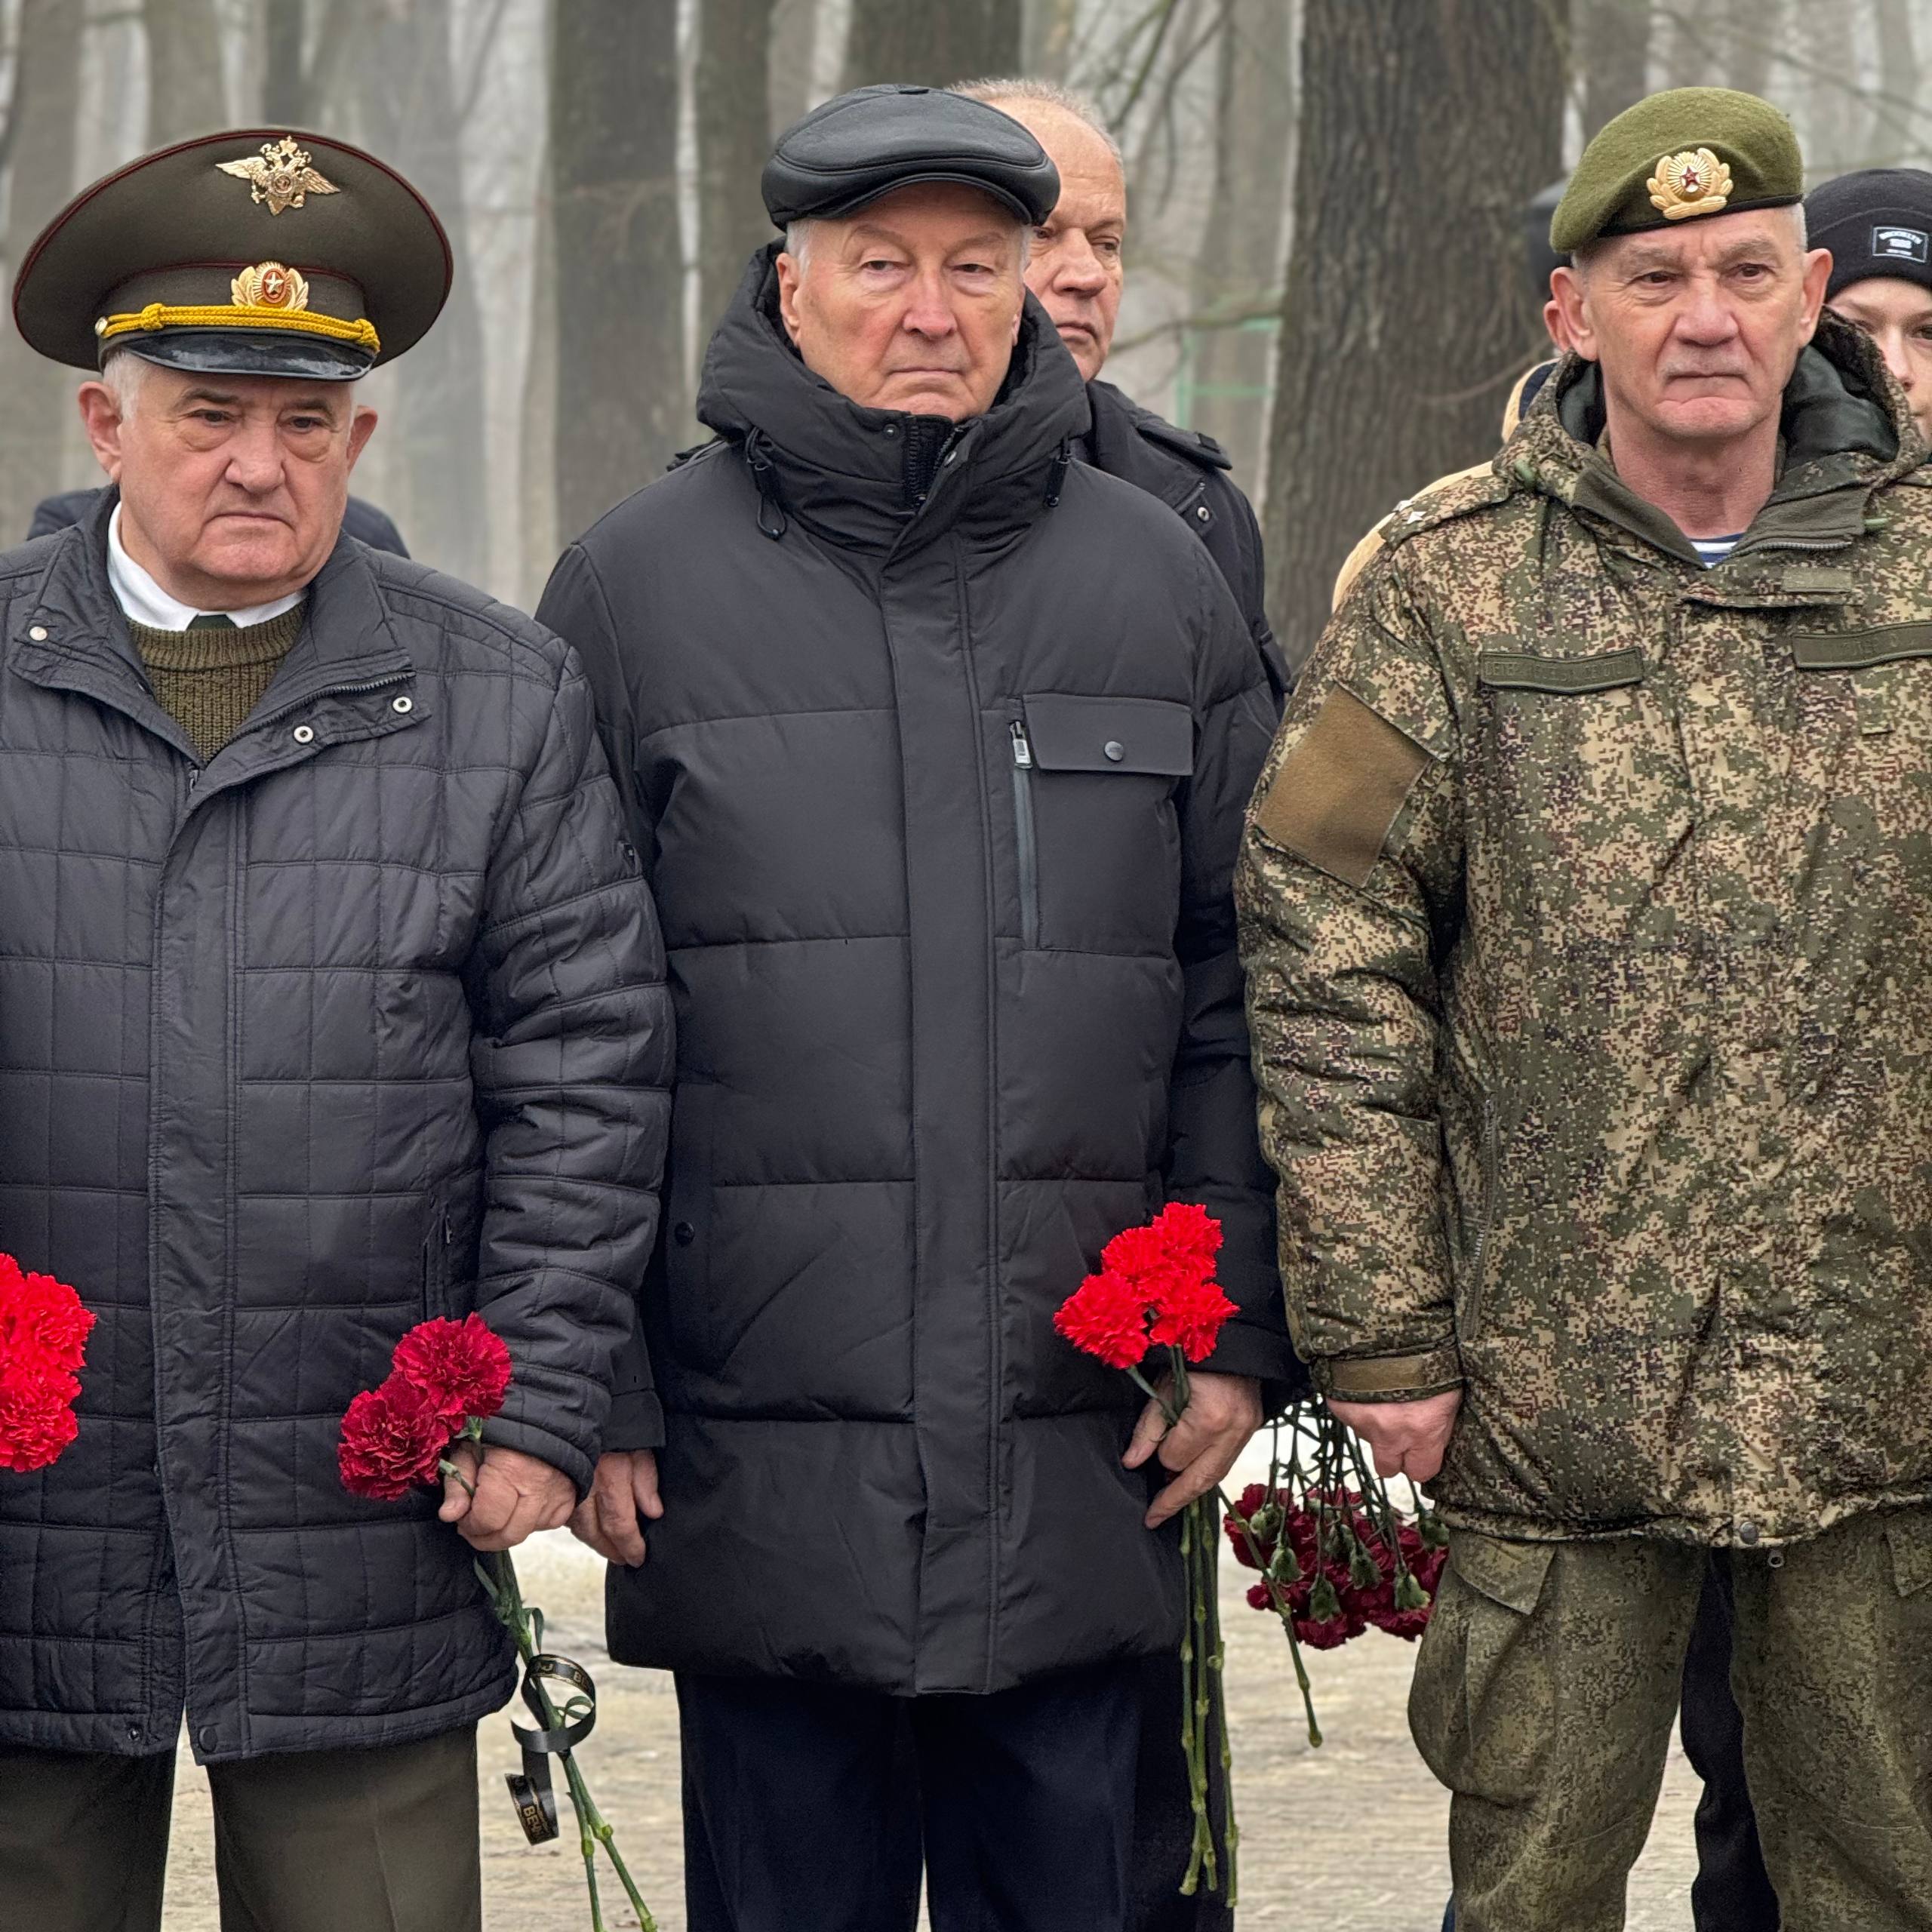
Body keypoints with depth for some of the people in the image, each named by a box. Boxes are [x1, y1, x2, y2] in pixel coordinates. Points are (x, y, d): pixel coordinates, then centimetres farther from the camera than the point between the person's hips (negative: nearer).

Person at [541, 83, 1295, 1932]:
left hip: (1080, 1465, 2)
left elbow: (1239, 992, 10)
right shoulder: (639, 584, 2)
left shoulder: (1155, 580, 8)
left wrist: (1239, 1330, 3)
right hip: (755, 1469, -2)